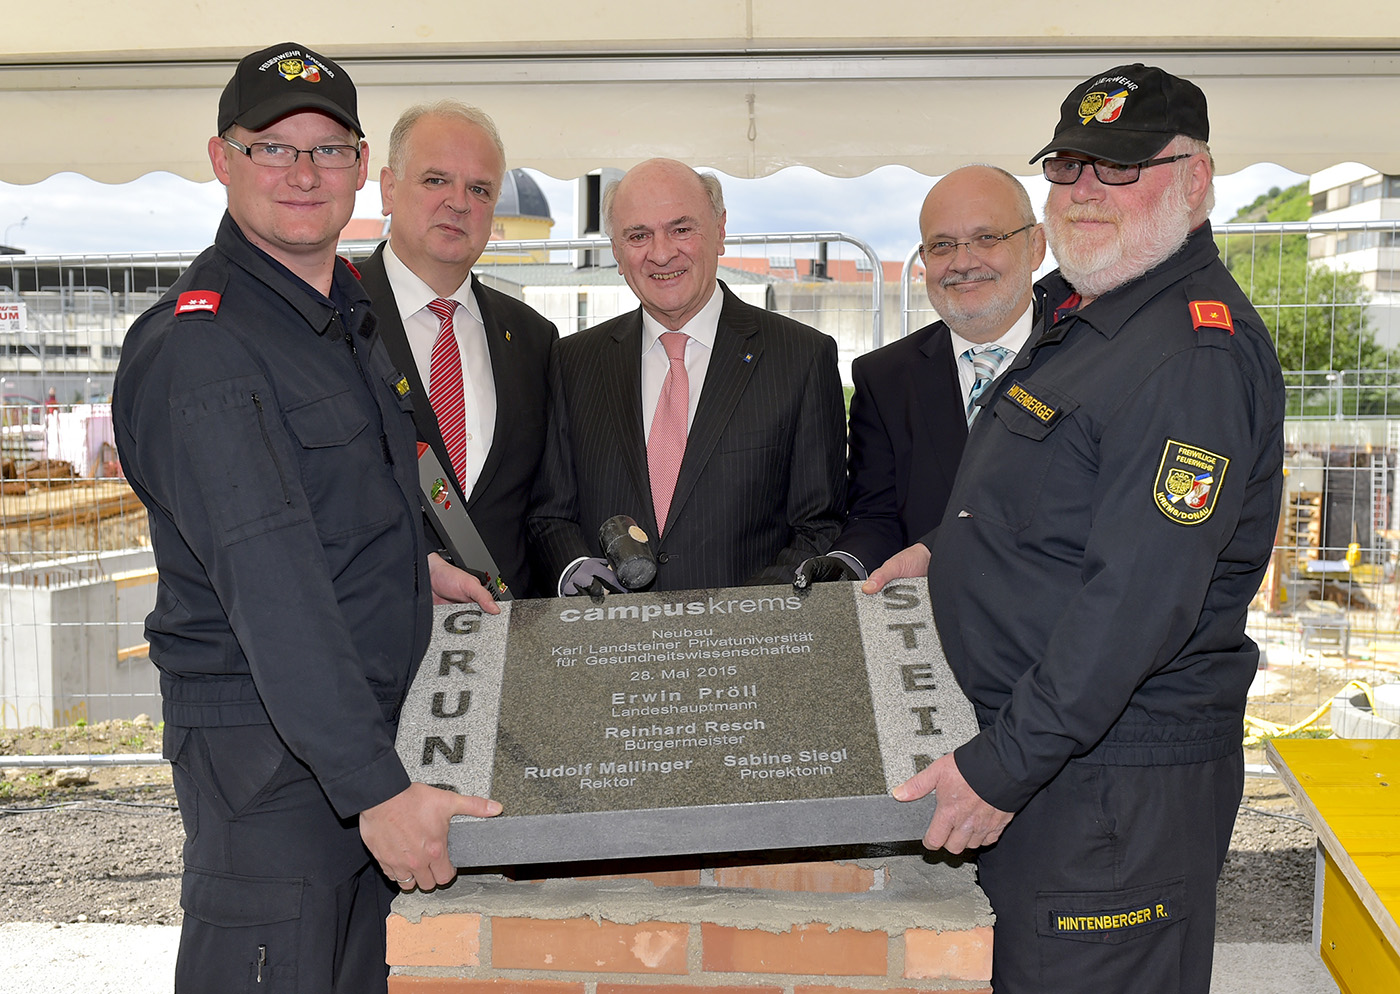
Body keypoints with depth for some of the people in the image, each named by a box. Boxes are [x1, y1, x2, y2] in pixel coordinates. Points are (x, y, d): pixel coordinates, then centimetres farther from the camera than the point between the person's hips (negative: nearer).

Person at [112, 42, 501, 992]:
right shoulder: (196, 347, -19)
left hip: (371, 730, 9)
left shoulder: (350, 312, 11)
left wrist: (412, 563, 14)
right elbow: (271, 592, -27)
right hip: (268, 748, -8)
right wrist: (378, 786, -31)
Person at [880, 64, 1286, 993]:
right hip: (1034, 744, 10)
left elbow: (1139, 601, -28)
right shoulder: (1081, 314, 12)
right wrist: (950, 552, 15)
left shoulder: (1197, 354, -22)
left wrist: (1001, 768, -25)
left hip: (1120, 784, -10)